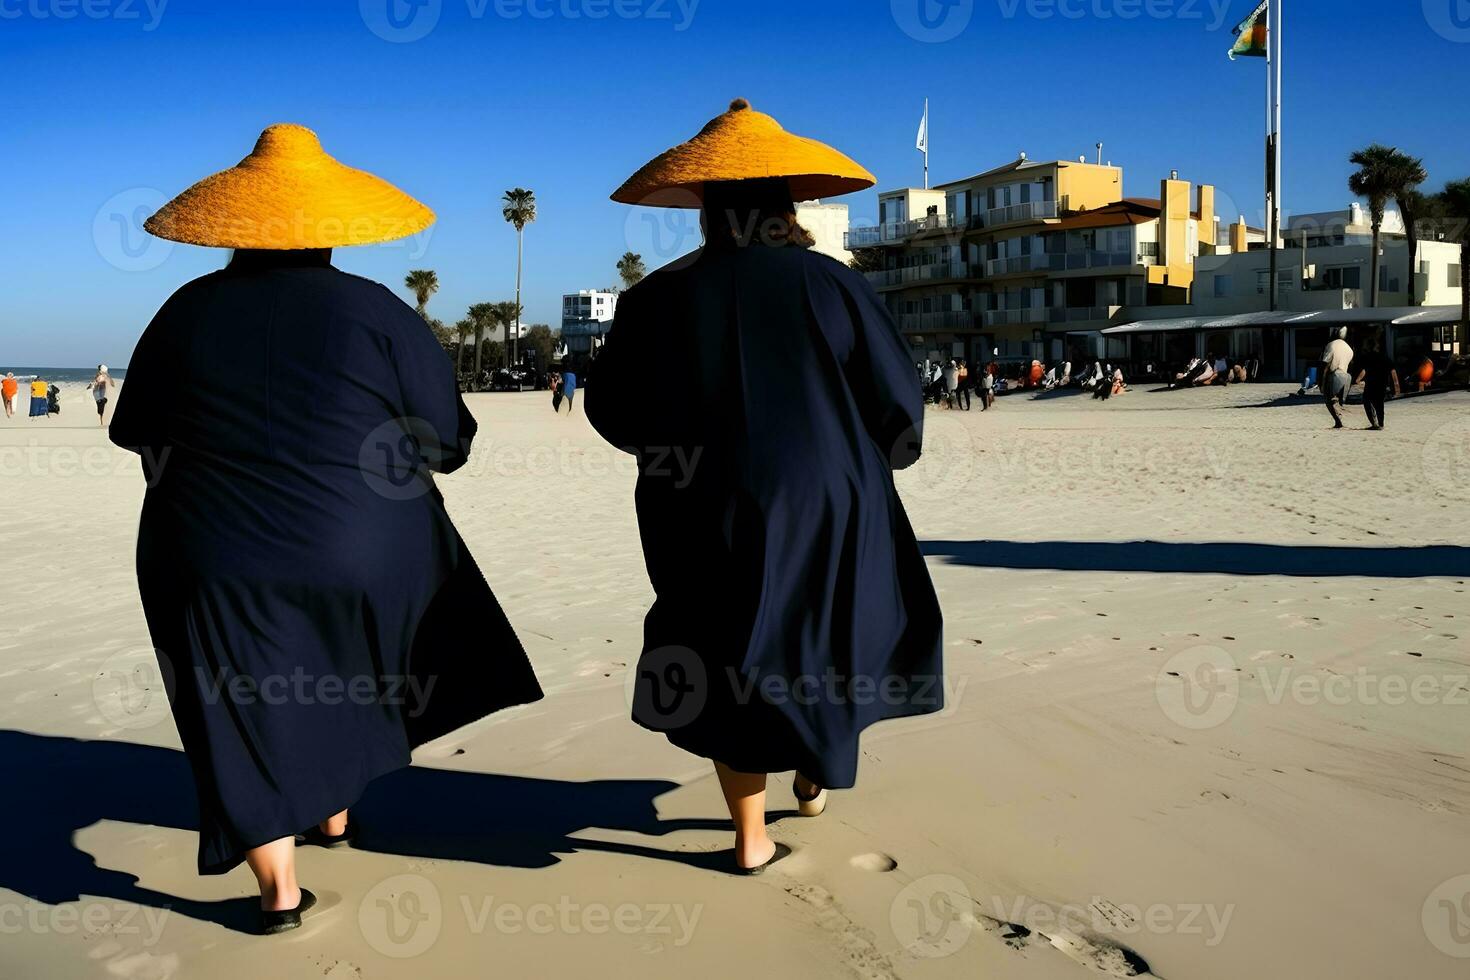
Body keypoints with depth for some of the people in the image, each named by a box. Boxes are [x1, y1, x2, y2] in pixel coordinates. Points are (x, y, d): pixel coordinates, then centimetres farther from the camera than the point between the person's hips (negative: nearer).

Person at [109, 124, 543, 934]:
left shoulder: (188, 313, -2)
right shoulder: (377, 315, -8)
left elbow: (134, 430, 9)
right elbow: (450, 441, -4)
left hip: (216, 565, 0)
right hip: (363, 558, 1)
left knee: (252, 716, 10)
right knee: (341, 689, 26)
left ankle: (280, 890, 12)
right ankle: (334, 816, 41)